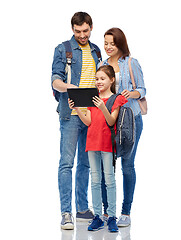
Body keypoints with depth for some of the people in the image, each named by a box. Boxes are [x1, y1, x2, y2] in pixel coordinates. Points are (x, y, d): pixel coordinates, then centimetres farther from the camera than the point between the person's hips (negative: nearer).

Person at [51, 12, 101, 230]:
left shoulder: (95, 51, 16)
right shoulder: (63, 50, 1)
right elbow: (55, 80, -7)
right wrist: (67, 86, -29)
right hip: (71, 114, -5)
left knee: (86, 163, 10)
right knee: (67, 162, -8)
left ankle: (82, 209, 17)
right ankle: (66, 213, -8)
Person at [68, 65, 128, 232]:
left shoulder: (116, 99, -1)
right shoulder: (93, 99, 13)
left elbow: (111, 121, -12)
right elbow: (88, 122, 5)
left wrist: (103, 108, -28)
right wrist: (76, 109, -9)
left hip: (107, 142, -5)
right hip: (92, 142, 5)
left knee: (109, 179, -4)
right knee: (95, 180, 6)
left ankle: (112, 217, 2)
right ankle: (97, 217, 11)